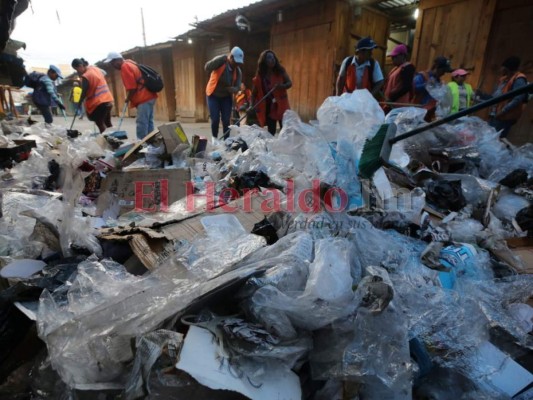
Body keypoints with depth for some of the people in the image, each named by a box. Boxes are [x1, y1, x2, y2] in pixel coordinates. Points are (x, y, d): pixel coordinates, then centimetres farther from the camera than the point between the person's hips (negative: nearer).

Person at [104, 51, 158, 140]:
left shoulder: (125, 67, -10)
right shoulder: (129, 63, 21)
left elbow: (132, 88, -15)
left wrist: (128, 99, 1)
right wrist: (129, 98, 21)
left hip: (144, 98, -10)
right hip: (148, 96, 10)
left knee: (142, 124, -10)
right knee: (148, 122, 10)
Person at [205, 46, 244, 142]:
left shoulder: (238, 71, -5)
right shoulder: (220, 62, -17)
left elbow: (237, 87, -6)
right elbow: (207, 68, -32)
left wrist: (233, 89, -31)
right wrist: (223, 58, -38)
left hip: (226, 97, 3)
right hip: (213, 95, -3)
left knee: (226, 120, -1)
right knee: (215, 119, -9)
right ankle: (214, 138, 14)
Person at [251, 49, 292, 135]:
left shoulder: (280, 71, -3)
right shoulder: (259, 75, -2)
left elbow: (290, 83, -1)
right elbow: (254, 91, 1)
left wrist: (282, 86, -23)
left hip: (281, 104, -1)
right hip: (268, 106, 1)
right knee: (271, 131, 6)